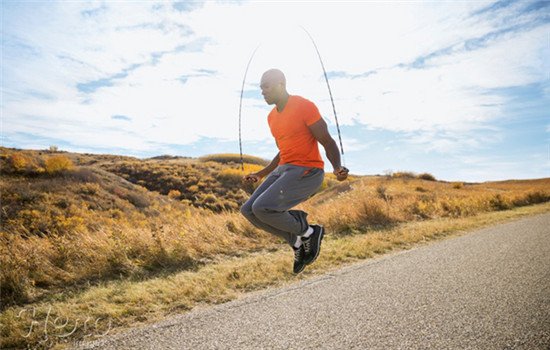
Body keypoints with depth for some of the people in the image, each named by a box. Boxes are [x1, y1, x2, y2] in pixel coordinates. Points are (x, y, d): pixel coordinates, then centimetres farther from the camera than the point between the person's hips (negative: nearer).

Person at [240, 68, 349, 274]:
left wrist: (337, 168, -30)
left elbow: (328, 142, -11)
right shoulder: (272, 117, 15)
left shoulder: (304, 106, -9)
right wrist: (261, 175, 28)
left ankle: (308, 232, 0)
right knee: (248, 210, -4)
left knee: (262, 208, -24)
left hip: (307, 172, -8)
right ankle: (298, 241, 6)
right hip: (284, 169, 8)